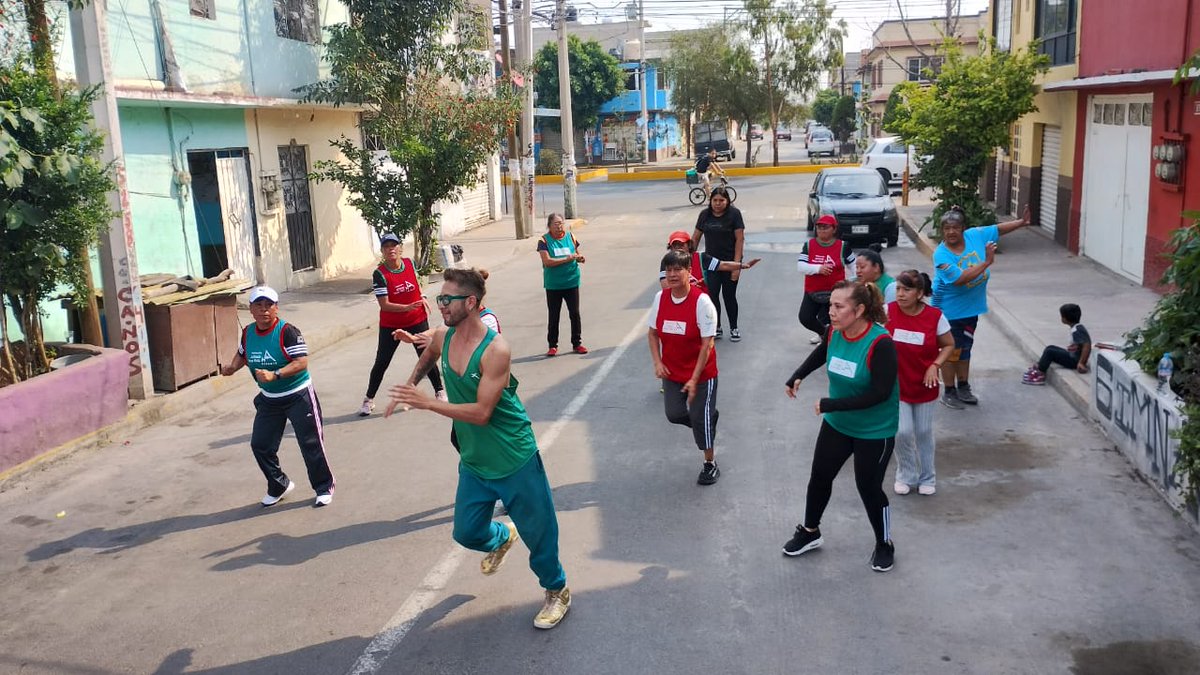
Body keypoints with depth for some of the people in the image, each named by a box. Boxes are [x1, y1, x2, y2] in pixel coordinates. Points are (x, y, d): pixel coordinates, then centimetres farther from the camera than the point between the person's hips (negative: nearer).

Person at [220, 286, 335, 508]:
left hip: (298, 396, -6)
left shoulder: (287, 331, -21)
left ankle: (324, 488, 18)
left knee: (311, 444, 0)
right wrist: (232, 367, -3)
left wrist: (275, 375, -37)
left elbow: (302, 362, -27)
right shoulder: (248, 333, -1)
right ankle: (279, 485, 29)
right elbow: (242, 354, 17)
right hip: (268, 399, 6)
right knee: (260, 445, 8)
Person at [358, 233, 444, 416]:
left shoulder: (410, 263, -5)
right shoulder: (379, 274, -18)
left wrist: (422, 299, 4)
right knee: (381, 362, 4)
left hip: (417, 321, 3)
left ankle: (439, 391, 28)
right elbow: (384, 305, -22)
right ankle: (369, 400, 18)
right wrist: (407, 307, -33)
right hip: (390, 326, -3)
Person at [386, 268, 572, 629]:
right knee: (466, 532, 14)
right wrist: (408, 388, 11)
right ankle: (501, 538, 49)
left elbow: (481, 412, -28)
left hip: (514, 459, -6)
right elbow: (426, 359, 23)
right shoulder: (442, 337, -4)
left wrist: (427, 402, -27)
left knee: (537, 529, 7)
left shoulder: (495, 350, -25)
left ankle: (557, 592, 31)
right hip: (473, 461, 6)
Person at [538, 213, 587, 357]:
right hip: (553, 285, -2)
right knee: (554, 316, 7)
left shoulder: (570, 237, 4)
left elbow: (577, 254, 15)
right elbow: (547, 261, -18)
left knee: (575, 314, 5)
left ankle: (577, 343, 17)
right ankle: (552, 345, 18)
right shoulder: (544, 241, -7)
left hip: (571, 282, 2)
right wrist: (567, 259, -21)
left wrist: (579, 258, -9)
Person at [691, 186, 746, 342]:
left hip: (730, 262, -3)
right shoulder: (705, 215, 1)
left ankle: (734, 328, 19)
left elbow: (740, 239, -12)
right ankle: (716, 328, 18)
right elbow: (696, 237, 9)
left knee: (729, 295, 3)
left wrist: (737, 264, -16)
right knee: (712, 294, 2)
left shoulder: (734, 214, -10)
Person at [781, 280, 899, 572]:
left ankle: (885, 545, 30)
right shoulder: (834, 332, -11)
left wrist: (830, 404, -29)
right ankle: (810, 532, 37)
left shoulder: (880, 343, -29)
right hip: (837, 424, 6)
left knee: (868, 486, 5)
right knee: (819, 477, 14)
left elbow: (880, 393, -29)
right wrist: (798, 376, 0)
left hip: (875, 431, -6)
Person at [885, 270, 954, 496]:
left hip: (924, 385, 1)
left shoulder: (935, 316, -12)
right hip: (896, 385, 0)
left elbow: (949, 344, 1)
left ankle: (927, 477, 33)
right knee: (902, 432, -5)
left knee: (924, 433, 13)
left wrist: (935, 365, -14)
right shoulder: (888, 311, -12)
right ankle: (905, 475, 20)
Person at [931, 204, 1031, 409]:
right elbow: (960, 279, -33)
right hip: (949, 311, -6)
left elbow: (998, 229, 9)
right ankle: (949, 392, 16)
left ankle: (963, 387, 33)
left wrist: (1021, 222, 4)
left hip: (971, 307, 6)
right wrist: (986, 263, -32)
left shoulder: (975, 236, -7)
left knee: (965, 348, 19)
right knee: (950, 350, 4)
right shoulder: (941, 254, -24)